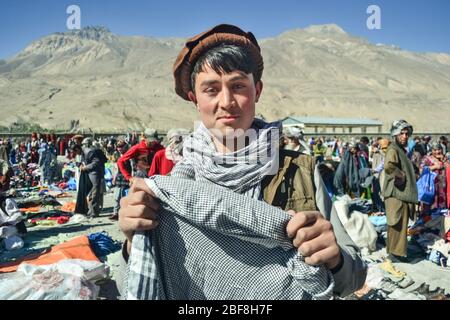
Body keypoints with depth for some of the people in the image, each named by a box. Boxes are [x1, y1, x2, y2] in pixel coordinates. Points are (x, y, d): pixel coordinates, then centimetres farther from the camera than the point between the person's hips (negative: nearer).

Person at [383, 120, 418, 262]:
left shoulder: (401, 149, 16)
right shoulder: (393, 150, -16)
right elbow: (388, 166, -38)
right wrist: (401, 175, -24)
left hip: (403, 193, 10)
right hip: (397, 193, -10)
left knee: (400, 223, 17)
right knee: (399, 224, -4)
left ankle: (394, 248, 28)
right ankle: (397, 251, 6)